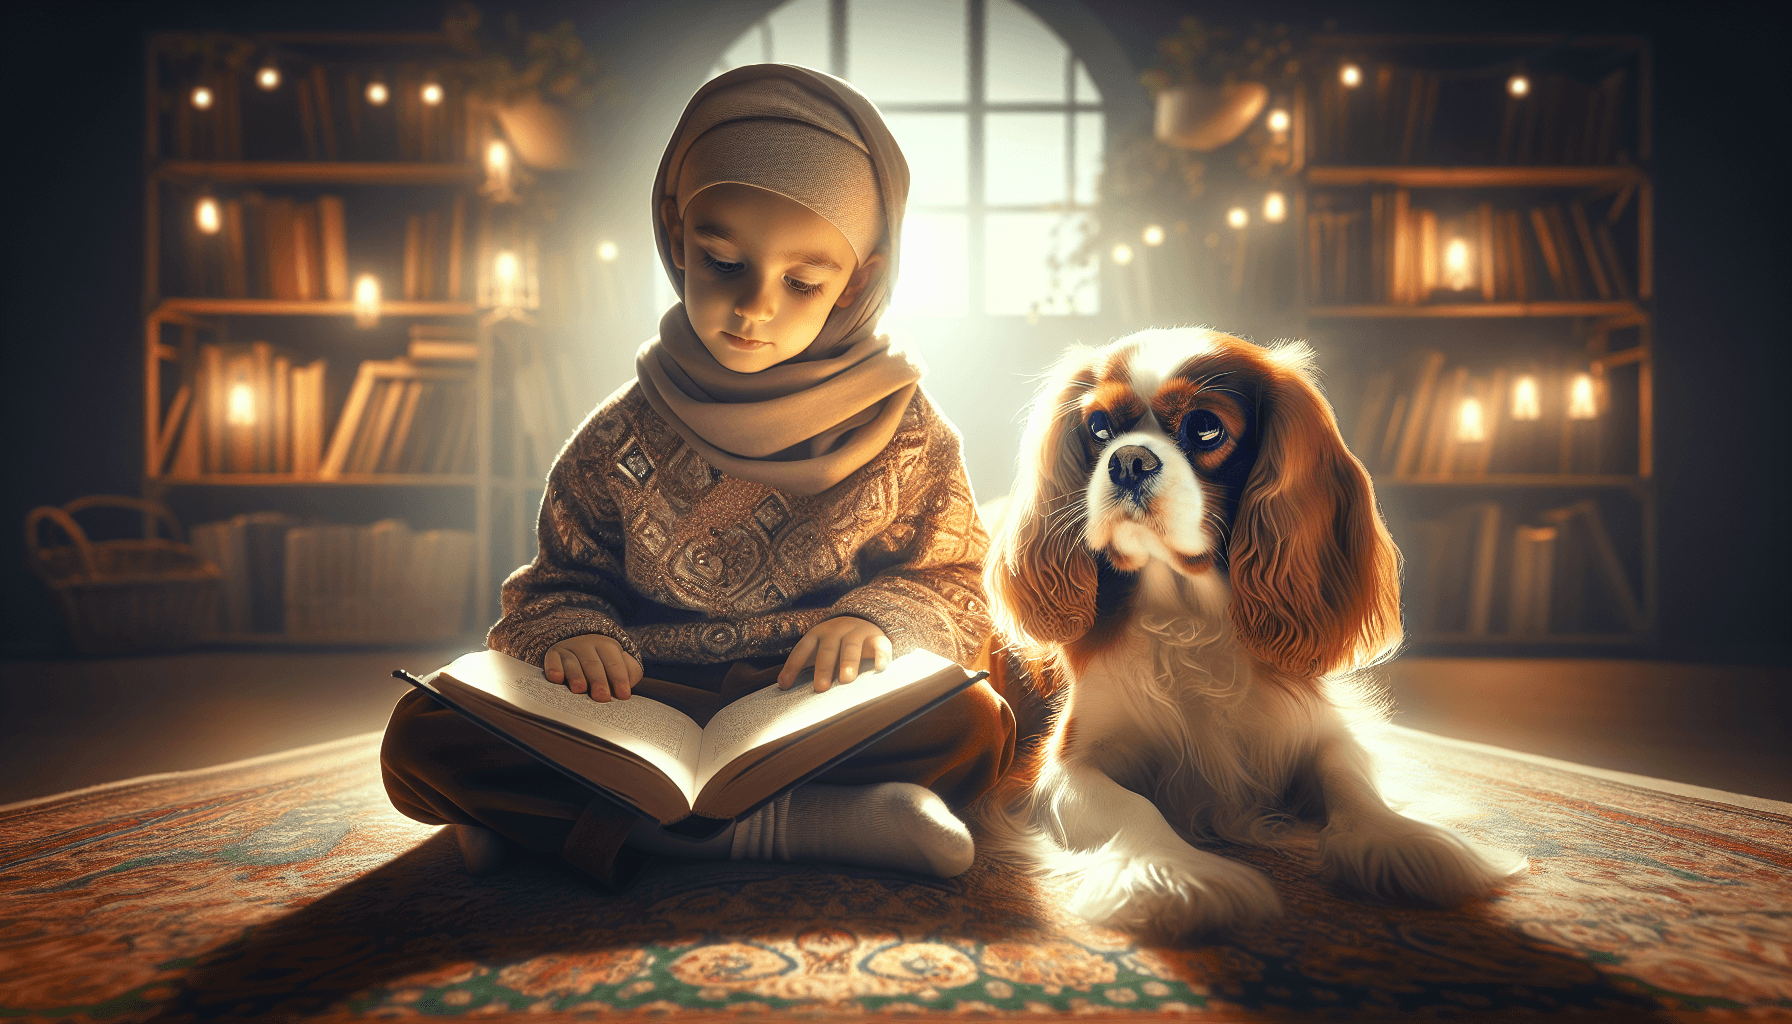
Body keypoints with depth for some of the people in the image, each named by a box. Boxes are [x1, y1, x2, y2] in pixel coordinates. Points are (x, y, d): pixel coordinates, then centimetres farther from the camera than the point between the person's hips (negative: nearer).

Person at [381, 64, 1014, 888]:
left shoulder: (902, 428, 2)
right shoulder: (623, 437, 4)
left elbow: (955, 580, 6)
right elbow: (560, 581, 11)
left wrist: (877, 617, -16)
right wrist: (570, 632, -13)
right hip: (636, 706, 1)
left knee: (978, 726, -32)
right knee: (423, 735, -22)